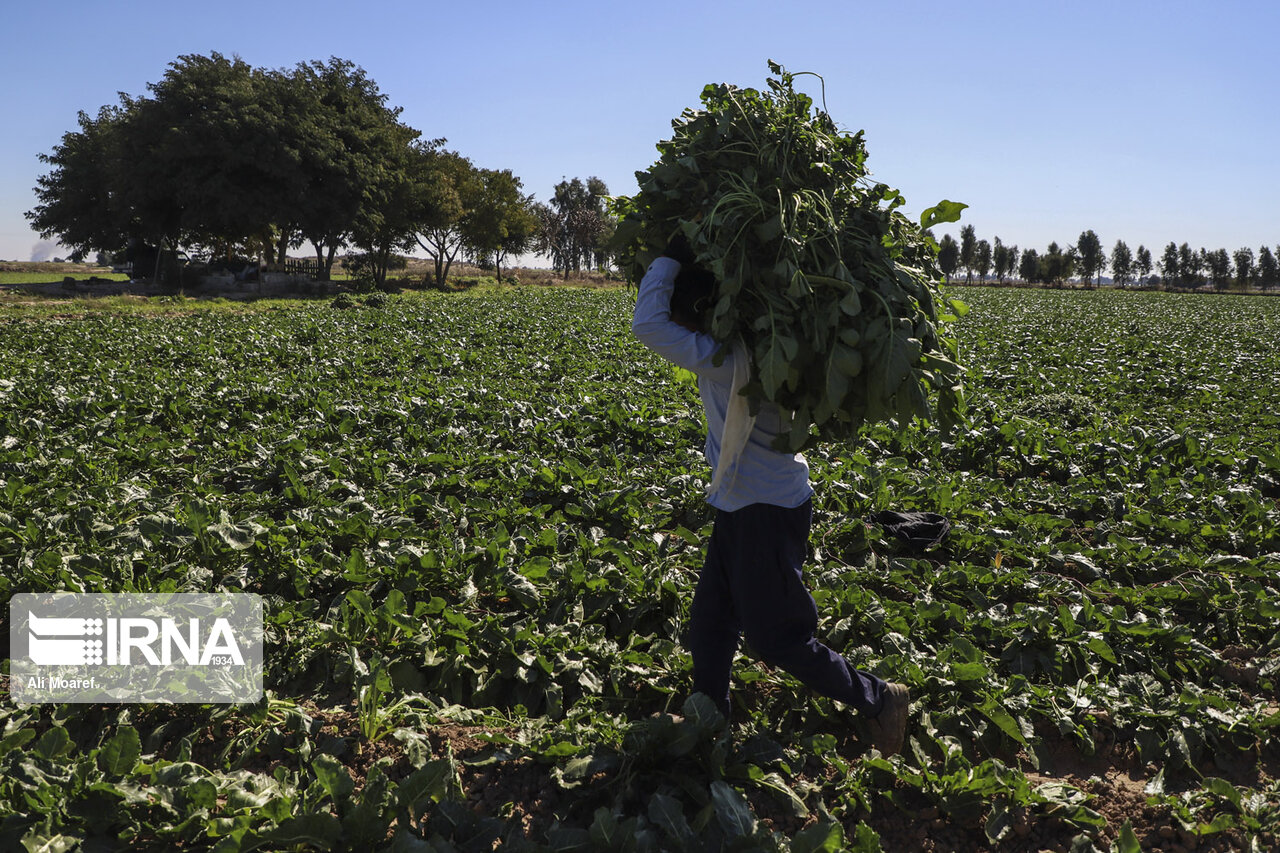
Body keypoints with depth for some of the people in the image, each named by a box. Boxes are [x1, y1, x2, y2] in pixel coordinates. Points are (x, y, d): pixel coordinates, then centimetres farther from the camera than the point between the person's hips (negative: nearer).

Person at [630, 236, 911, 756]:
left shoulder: (726, 358, -26)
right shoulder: (743, 346, 2)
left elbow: (648, 325, -29)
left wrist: (671, 257, -19)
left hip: (767, 512, -10)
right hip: (745, 505, 10)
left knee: (775, 637, 2)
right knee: (710, 617, 20)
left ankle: (879, 698, 18)